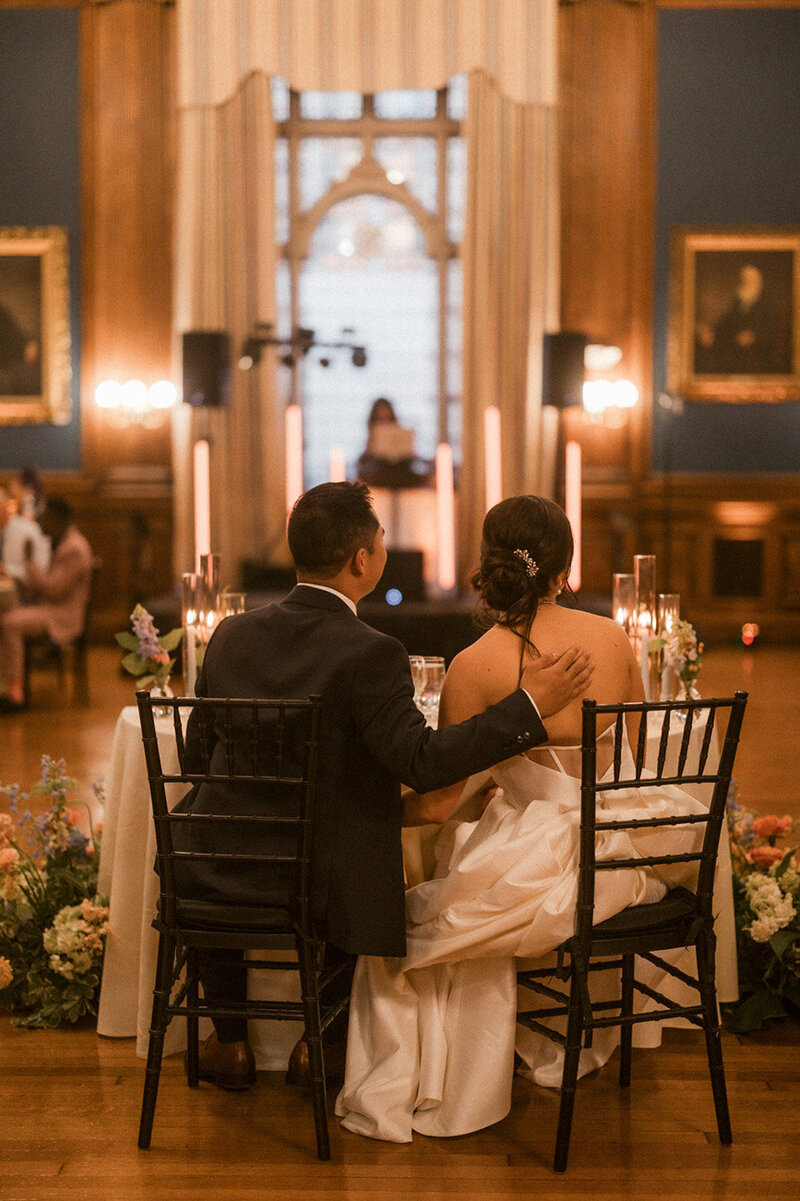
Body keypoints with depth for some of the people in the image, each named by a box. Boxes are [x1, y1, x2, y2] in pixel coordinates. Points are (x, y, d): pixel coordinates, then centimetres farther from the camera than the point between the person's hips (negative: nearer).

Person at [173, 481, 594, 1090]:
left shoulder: (231, 634, -3)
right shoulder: (370, 655, -20)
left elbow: (198, 748, 7)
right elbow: (422, 760, -24)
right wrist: (529, 705, -22)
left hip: (222, 871, 4)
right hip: (324, 891, -3)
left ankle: (232, 1042, 41)